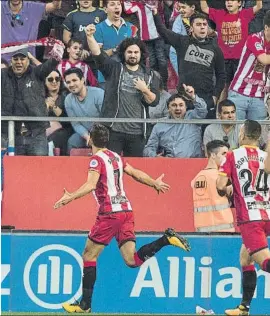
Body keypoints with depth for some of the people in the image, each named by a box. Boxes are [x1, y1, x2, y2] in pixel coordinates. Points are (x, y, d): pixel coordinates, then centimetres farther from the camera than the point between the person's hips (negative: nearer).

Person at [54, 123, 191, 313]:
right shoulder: (115, 157, 16)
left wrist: (71, 197, -27)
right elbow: (136, 173, 25)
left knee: (89, 256, 2)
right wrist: (155, 184, 40)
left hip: (110, 213, -7)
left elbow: (91, 185, -21)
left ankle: (85, 304, 2)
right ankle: (166, 239, -13)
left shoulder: (97, 159, -7)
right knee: (132, 260, 2)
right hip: (126, 210, 7)